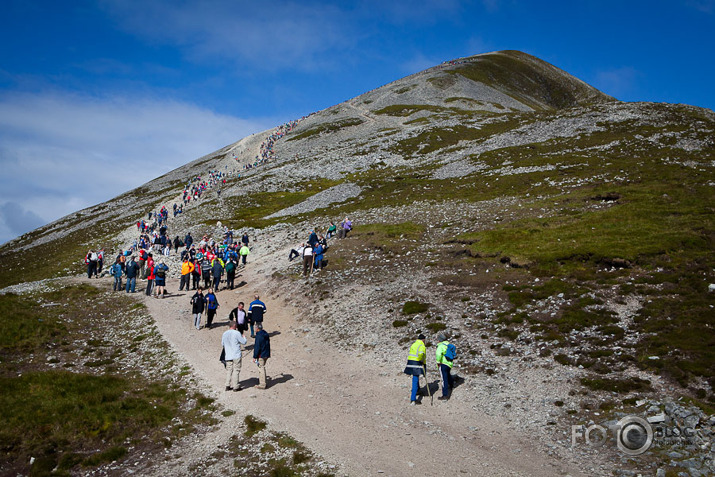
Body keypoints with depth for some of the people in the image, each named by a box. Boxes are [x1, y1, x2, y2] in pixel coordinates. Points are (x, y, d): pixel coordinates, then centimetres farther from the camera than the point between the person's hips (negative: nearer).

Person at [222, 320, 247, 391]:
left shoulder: (224, 334, 5)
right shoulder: (237, 333, -12)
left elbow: (222, 344, 16)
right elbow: (244, 342, -6)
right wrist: (243, 337, 14)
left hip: (228, 356, 5)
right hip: (236, 356, -5)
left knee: (229, 370, 12)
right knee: (236, 370, 0)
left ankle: (228, 385, 12)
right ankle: (235, 386, 2)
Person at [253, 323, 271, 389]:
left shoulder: (258, 336, -19)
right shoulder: (266, 334, 8)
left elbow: (257, 347, -19)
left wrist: (254, 357, -13)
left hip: (261, 355, -8)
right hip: (266, 354, 8)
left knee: (261, 368, -2)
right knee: (262, 367, 19)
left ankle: (262, 384, 2)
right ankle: (262, 382, 25)